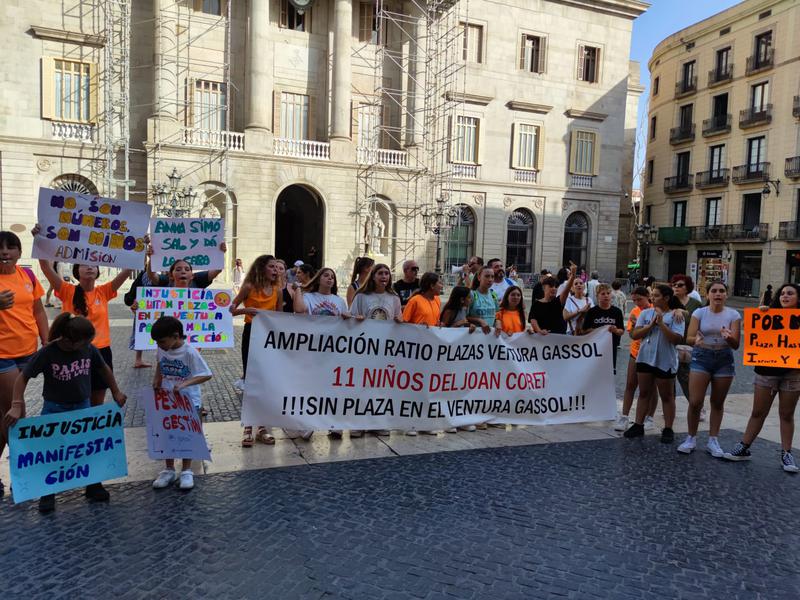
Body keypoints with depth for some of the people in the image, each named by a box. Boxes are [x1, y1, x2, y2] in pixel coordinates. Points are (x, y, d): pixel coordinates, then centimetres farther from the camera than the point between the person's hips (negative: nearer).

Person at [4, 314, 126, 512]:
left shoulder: (89, 349, -11)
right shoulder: (47, 353, -20)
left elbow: (103, 369, 7)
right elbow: (23, 377, -13)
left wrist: (116, 393, 11)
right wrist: (17, 405, -22)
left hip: (82, 407, 3)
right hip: (54, 410, -2)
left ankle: (94, 487, 27)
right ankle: (47, 496, 22)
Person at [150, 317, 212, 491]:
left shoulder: (190, 352, -22)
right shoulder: (162, 349, -5)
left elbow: (207, 375, -23)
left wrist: (184, 384, -33)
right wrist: (157, 380, 1)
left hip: (188, 401, -5)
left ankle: (186, 471, 22)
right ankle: (169, 470, 28)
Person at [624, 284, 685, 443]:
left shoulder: (675, 316, -7)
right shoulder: (646, 313, 5)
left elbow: (676, 339, -18)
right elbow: (634, 335, -2)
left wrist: (661, 323, -21)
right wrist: (651, 325, -13)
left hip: (665, 361, -4)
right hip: (645, 358, 4)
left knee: (667, 396, 7)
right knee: (644, 393, 12)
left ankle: (668, 429, 16)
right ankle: (638, 425, 19)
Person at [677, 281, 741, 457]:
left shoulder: (733, 315, -1)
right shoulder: (699, 313, -1)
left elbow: (736, 345, -5)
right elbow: (689, 338, -6)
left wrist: (729, 337, -27)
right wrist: (696, 340, -30)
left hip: (724, 359, 1)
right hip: (701, 357, -1)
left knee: (718, 403, 8)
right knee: (695, 401, -7)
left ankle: (713, 441, 20)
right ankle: (691, 438, 10)